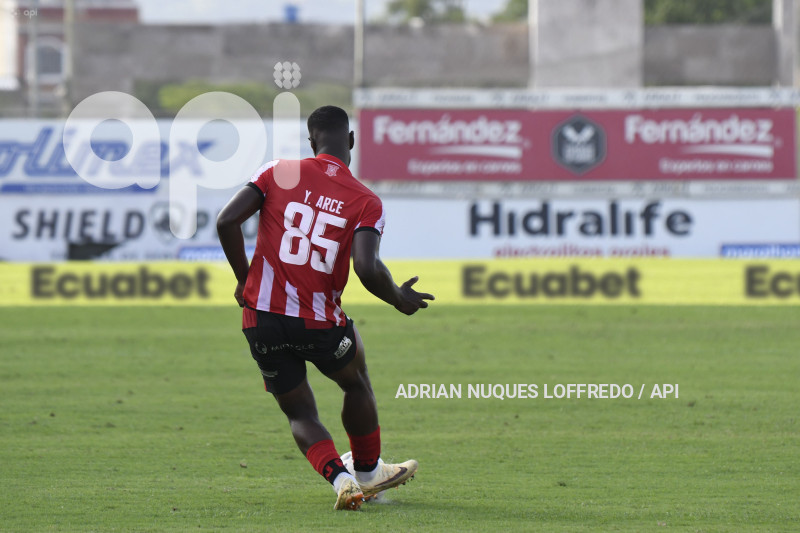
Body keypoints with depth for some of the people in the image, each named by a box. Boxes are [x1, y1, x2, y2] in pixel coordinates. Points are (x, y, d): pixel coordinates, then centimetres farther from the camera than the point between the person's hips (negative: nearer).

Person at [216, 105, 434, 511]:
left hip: (261, 318, 1)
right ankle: (368, 473, 41)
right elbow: (367, 268, -19)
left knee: (299, 412, 16)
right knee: (356, 384, 29)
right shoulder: (366, 202, -5)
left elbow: (227, 221, -6)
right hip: (319, 324, -1)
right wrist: (398, 298, 1)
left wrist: (244, 278, 8)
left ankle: (339, 478, -6)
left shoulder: (278, 173, 1)